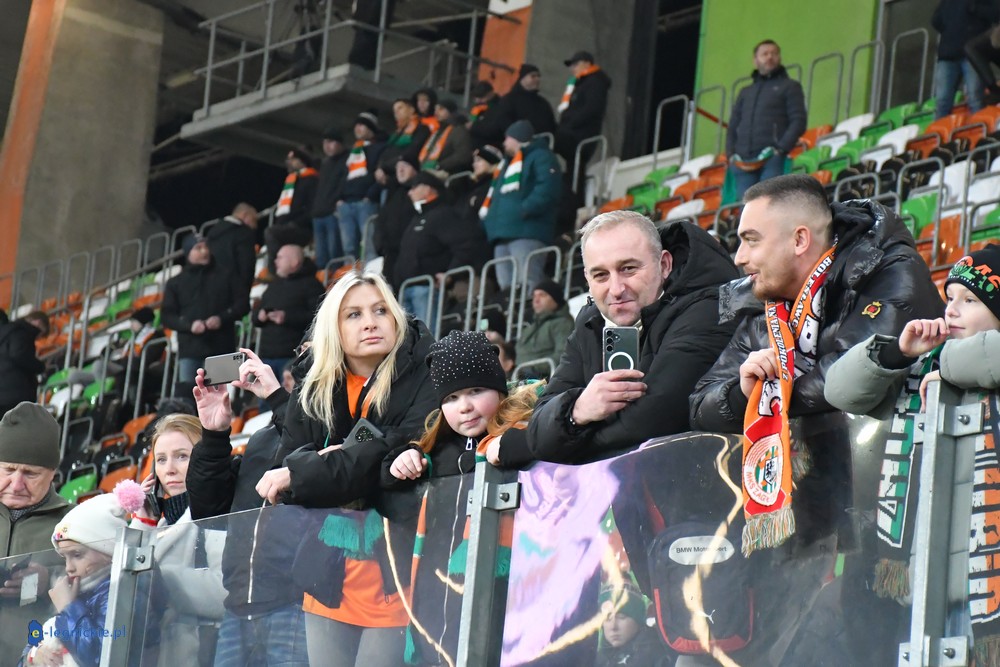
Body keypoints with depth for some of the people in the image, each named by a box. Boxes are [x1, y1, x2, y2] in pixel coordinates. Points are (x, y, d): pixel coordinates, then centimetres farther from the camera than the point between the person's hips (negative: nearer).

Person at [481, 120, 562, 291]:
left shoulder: (540, 158, 3)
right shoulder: (507, 164, 32)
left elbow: (547, 189, -14)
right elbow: (495, 196, 34)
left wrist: (524, 210, -22)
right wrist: (488, 219, 16)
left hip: (527, 233, -9)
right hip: (503, 235, 9)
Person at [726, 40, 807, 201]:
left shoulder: (789, 86, 13)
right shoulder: (746, 93, 27)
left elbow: (798, 122, 2)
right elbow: (733, 126, 25)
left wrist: (780, 149, -12)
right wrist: (731, 154, 6)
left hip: (772, 160, -4)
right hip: (743, 162, 4)